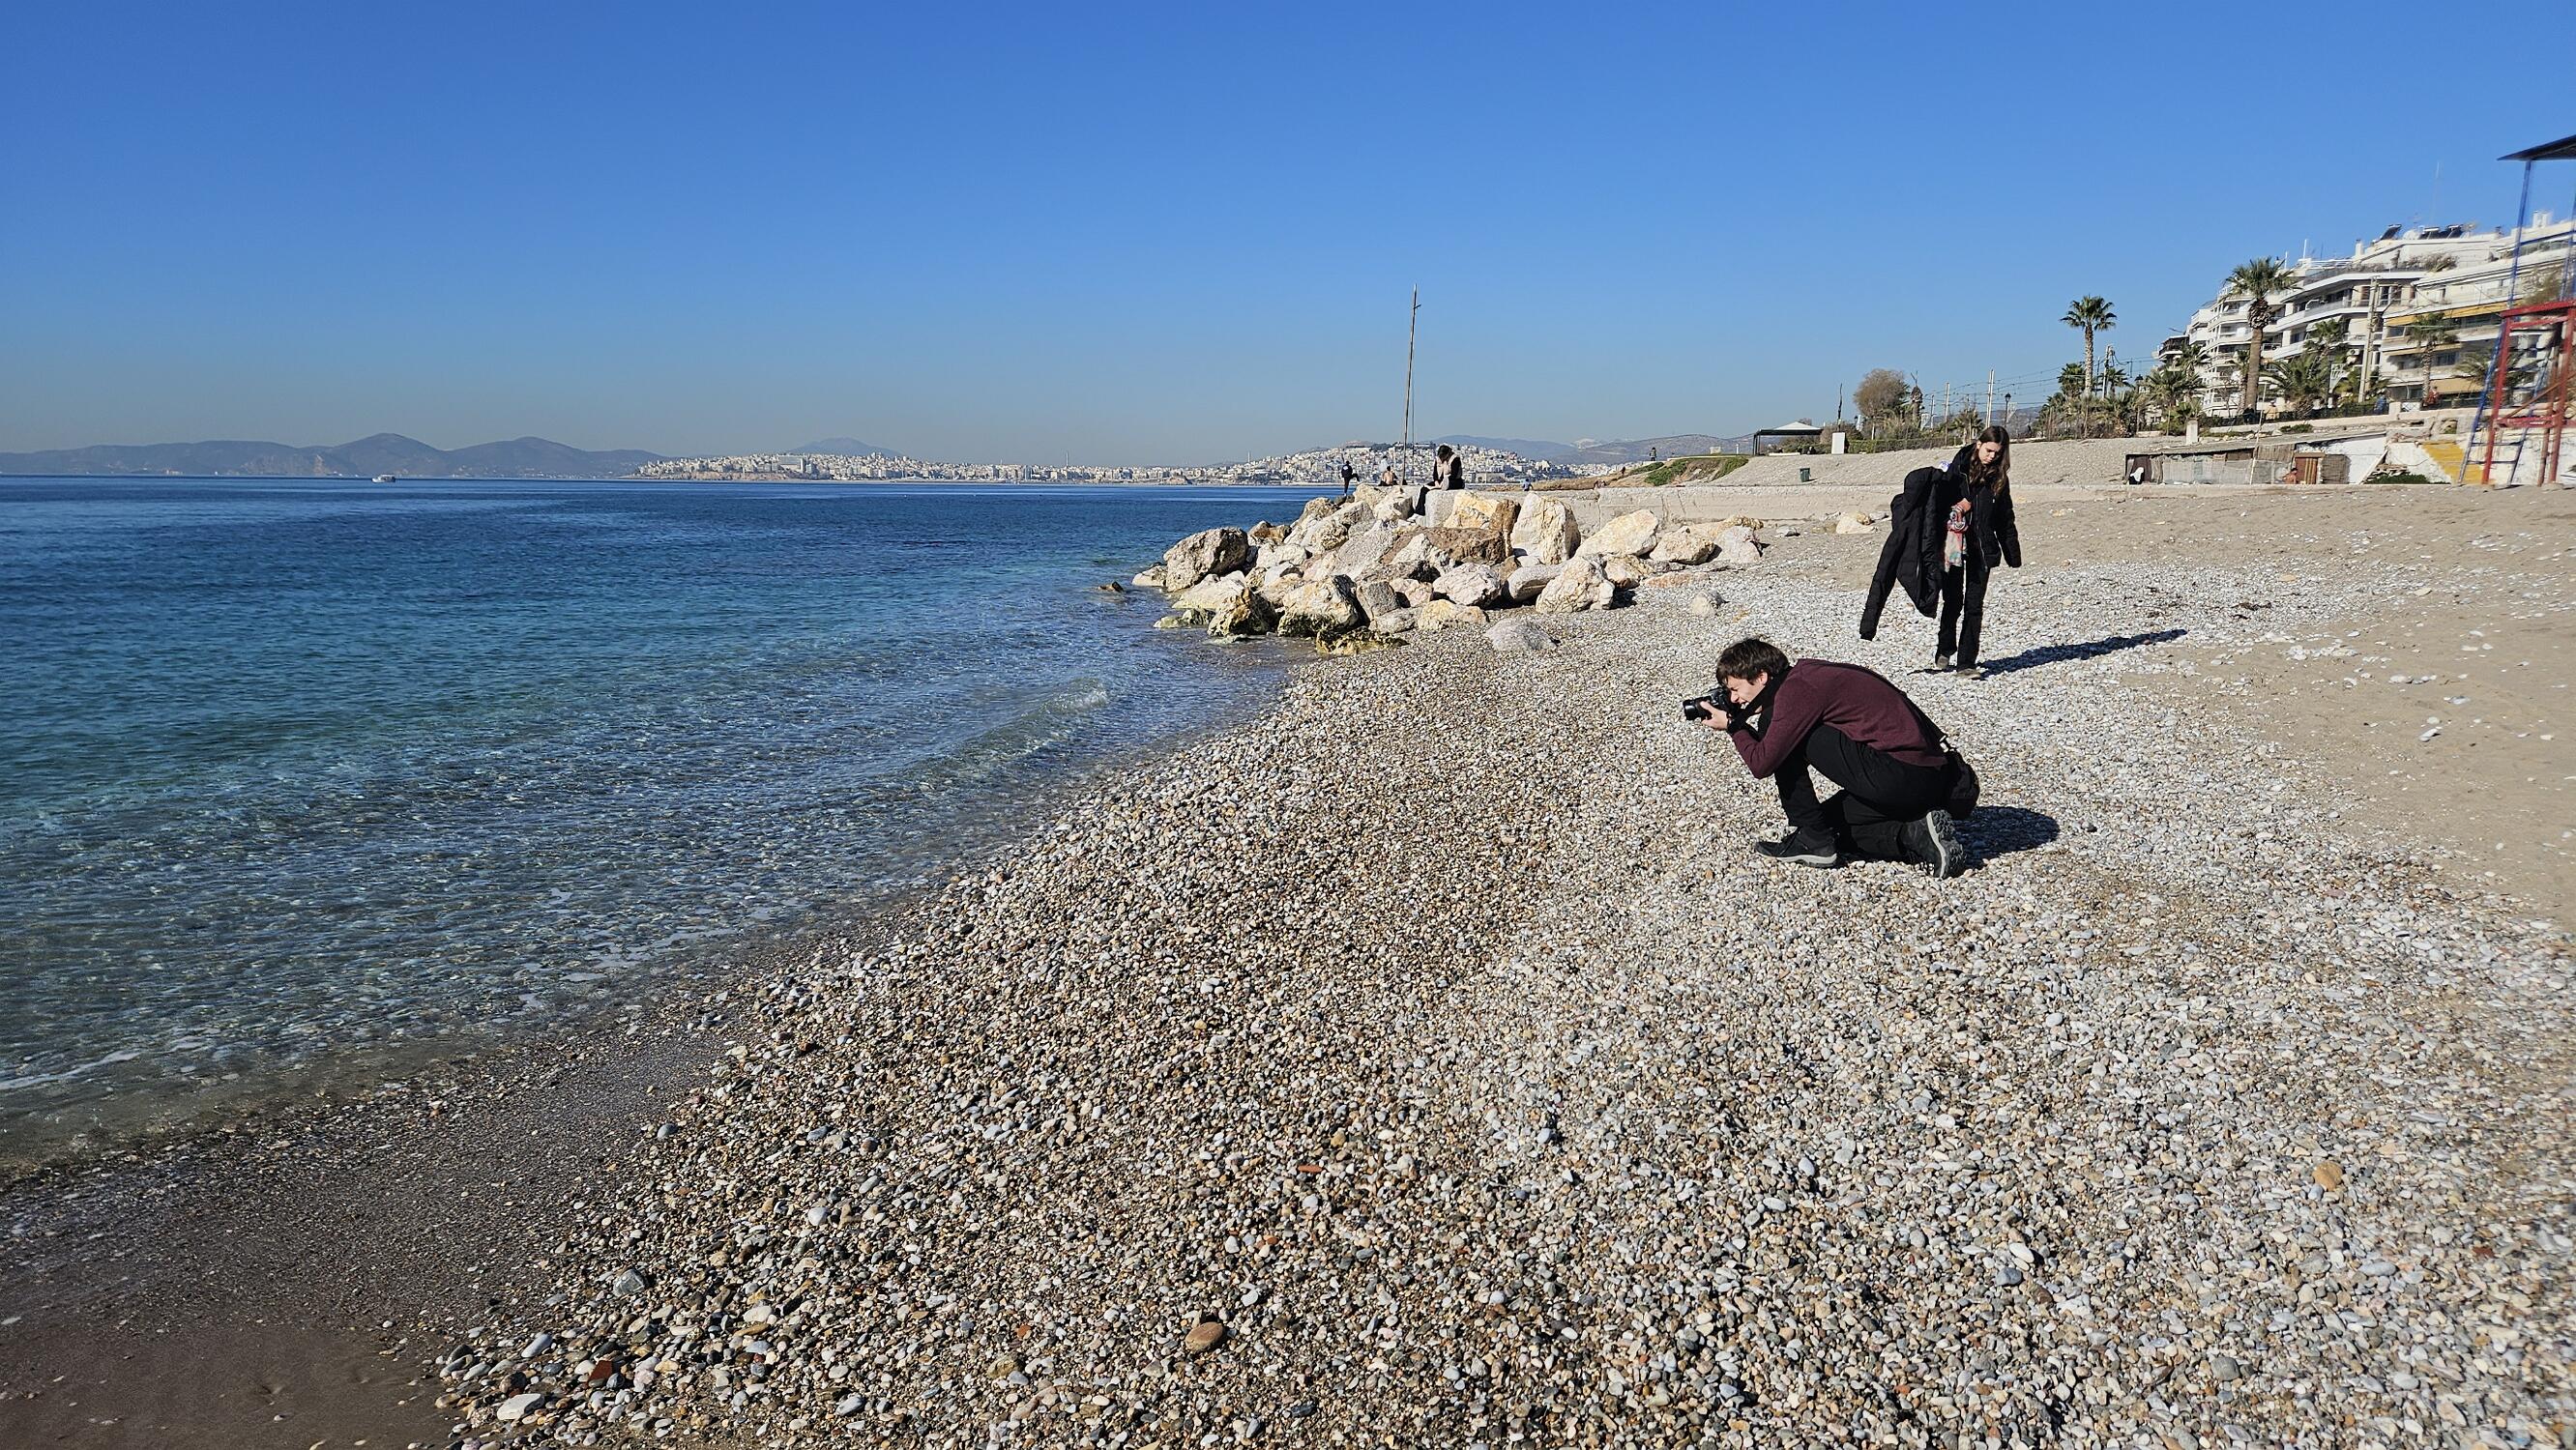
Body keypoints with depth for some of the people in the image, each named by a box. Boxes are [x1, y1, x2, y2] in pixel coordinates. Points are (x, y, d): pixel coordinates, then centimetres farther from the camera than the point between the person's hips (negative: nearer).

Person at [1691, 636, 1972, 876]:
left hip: (1899, 775, -10)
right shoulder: (1808, 674, 18)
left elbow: (1761, 764, -12)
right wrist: (1740, 725, 15)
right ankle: (1916, 835, 7)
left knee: (1771, 727, -5)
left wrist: (1733, 726, 4)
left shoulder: (1796, 687, -11)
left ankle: (1811, 840, 2)